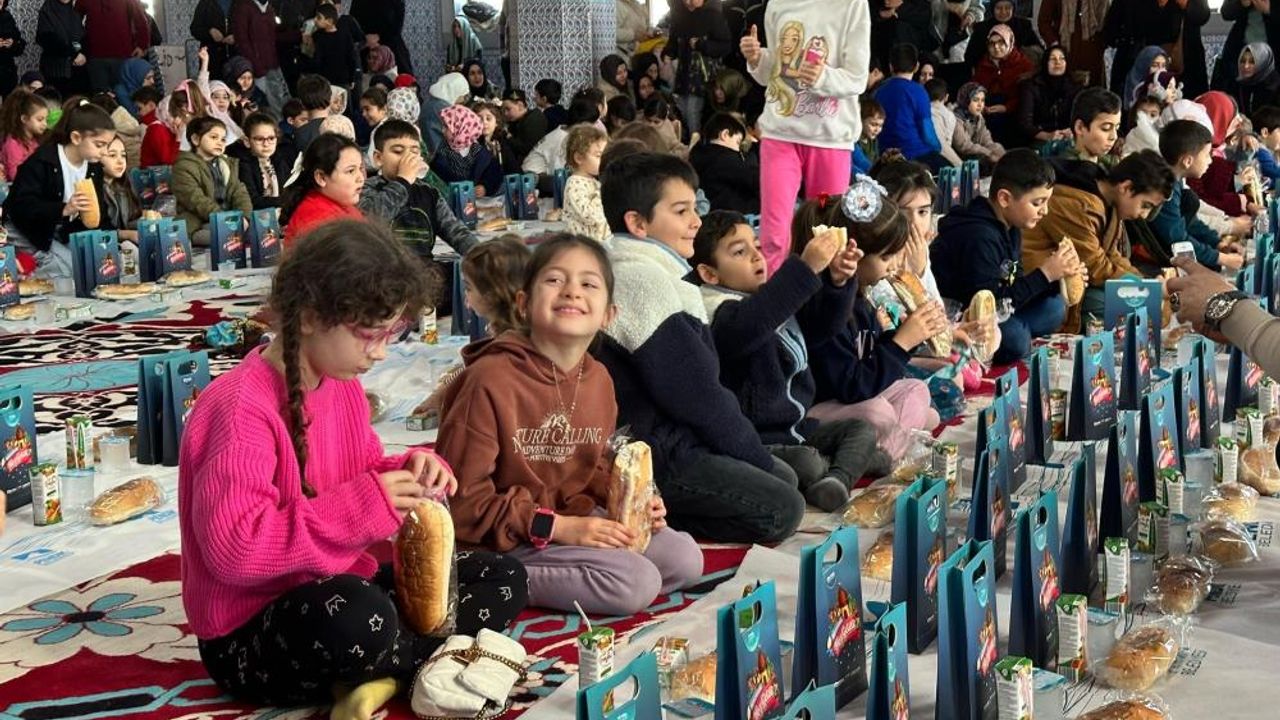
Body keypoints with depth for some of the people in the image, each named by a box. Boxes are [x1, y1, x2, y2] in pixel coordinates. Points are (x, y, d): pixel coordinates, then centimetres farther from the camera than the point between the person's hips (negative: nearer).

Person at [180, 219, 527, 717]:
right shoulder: (240, 409, -23)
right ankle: (438, 660, -9)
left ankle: (383, 674, -14)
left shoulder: (342, 385, 4)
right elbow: (231, 547, -32)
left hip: (339, 591, 9)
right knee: (357, 617, -41)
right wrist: (362, 505, -29)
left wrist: (410, 471, -6)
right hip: (250, 634, -9)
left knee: (502, 580, 7)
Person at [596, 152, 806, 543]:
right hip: (650, 453, -10)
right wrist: (758, 459, -6)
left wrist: (755, 455, 9)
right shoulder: (642, 281, -18)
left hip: (669, 437, 10)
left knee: (785, 478, 12)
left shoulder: (649, 273, 14)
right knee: (783, 508, -13)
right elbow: (696, 395, -17)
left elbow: (699, 381, 15)